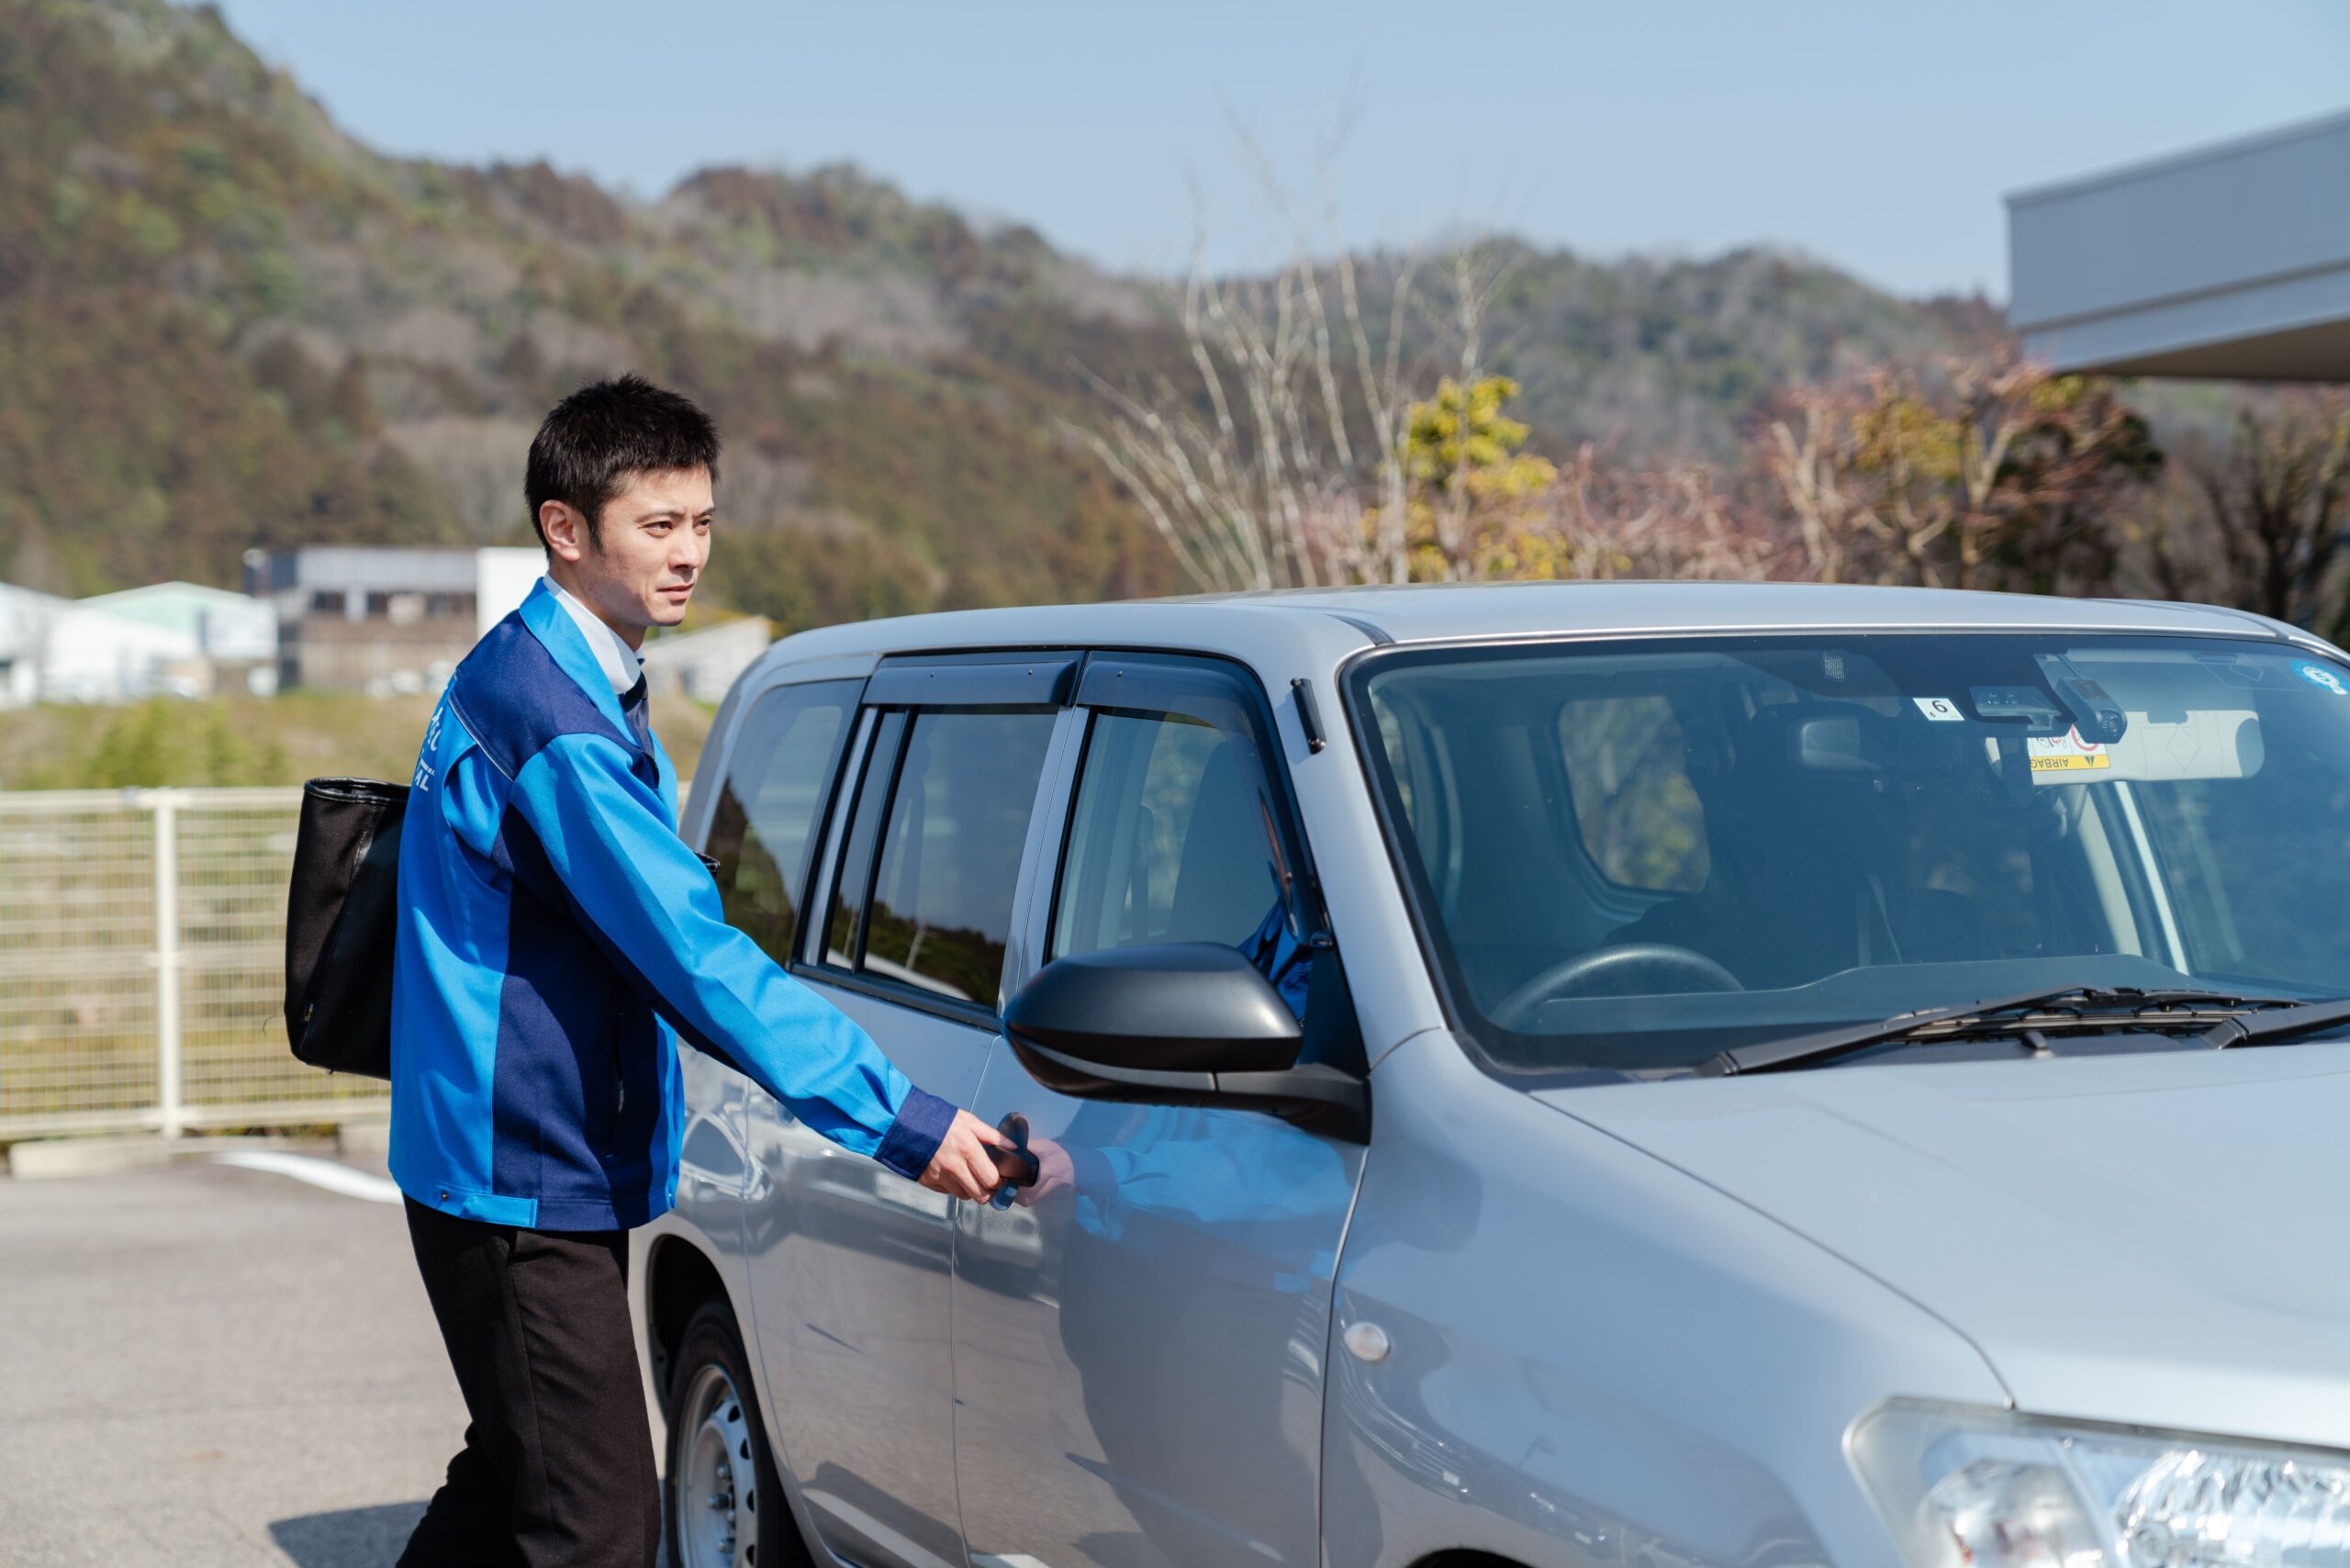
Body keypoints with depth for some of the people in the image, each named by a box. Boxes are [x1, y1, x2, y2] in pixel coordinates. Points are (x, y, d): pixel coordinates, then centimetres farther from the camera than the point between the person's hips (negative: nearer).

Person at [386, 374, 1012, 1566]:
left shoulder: (579, 689, 13)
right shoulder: (544, 716, -21)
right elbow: (695, 958, -26)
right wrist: (901, 1119, -26)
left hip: (541, 1172, 11)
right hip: (520, 1184, -11)